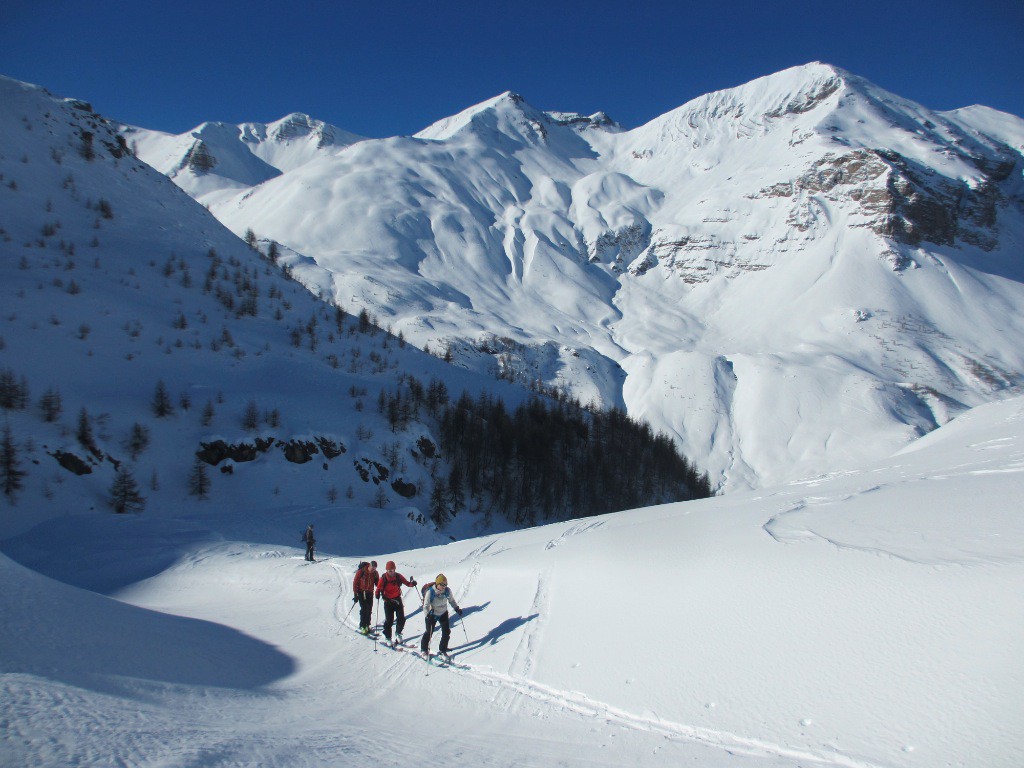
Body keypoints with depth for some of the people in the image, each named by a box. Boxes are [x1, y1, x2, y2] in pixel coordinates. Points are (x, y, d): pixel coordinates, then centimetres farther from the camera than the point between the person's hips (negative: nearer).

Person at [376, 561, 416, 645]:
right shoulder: (383, 578, -10)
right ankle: (387, 637, 17)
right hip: (388, 601, -2)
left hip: (397, 600, 2)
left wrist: (412, 583, -19)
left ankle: (398, 633, 25)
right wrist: (378, 594, -28)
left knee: (401, 619, -2)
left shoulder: (398, 576, -5)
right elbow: (379, 588, -7)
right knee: (389, 620, -1)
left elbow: (407, 583, 1)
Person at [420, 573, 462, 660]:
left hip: (443, 613, 4)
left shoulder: (447, 591, -14)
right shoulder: (430, 592, -27)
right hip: (432, 614, -4)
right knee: (429, 632, 1)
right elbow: (426, 605, -25)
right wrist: (427, 615, -39)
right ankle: (424, 649, 25)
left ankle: (443, 650, 20)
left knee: (446, 632, 1)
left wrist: (457, 608, -7)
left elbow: (452, 600, 4)